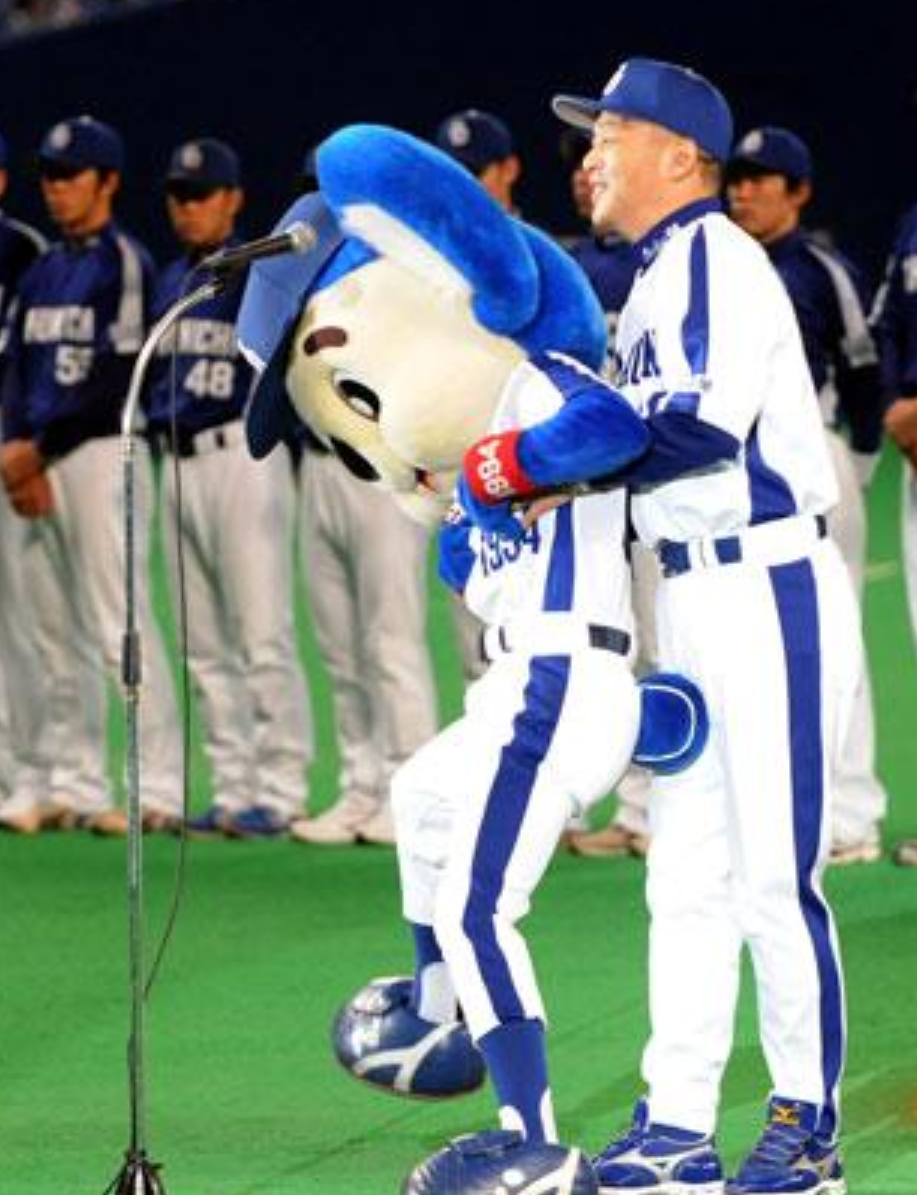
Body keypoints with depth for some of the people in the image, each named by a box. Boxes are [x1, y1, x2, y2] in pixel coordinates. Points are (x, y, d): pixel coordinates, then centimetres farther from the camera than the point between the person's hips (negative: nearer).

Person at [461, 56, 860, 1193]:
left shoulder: (714, 256, -11)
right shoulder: (655, 281, 19)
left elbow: (707, 419, -25)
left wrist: (552, 451, -21)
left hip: (769, 591, -10)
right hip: (691, 599, 10)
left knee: (773, 871, -6)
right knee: (686, 872, 9)